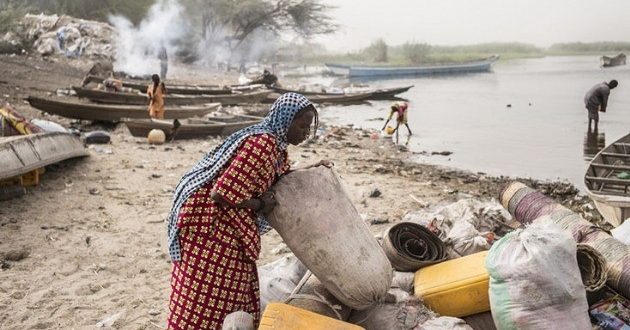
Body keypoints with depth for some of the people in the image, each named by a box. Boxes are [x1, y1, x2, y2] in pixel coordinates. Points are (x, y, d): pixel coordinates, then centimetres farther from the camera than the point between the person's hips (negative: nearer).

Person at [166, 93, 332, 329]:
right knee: (204, 298, 0)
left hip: (230, 224, 10)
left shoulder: (276, 145, 7)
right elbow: (223, 194, -28)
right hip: (209, 221, -10)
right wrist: (259, 205, -14)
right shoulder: (261, 144, -25)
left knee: (235, 292, 17)